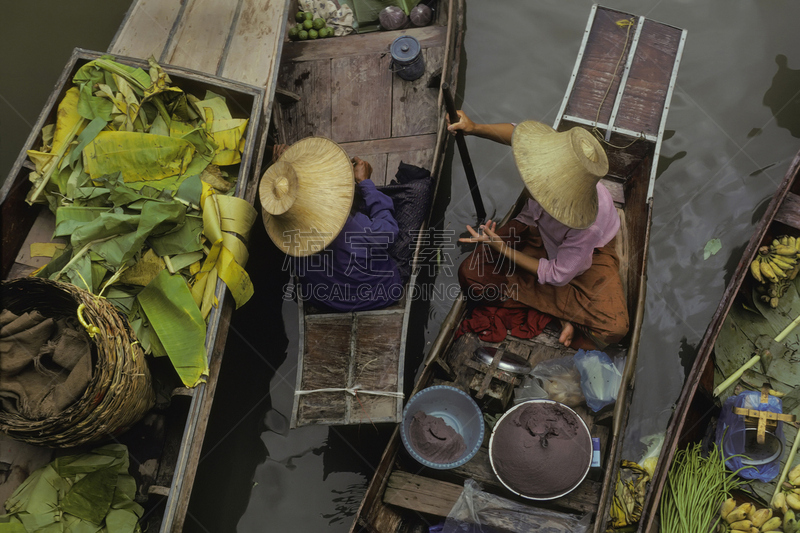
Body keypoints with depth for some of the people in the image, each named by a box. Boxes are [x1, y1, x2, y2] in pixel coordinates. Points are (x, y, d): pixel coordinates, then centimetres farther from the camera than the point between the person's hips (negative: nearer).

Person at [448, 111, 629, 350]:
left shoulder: (588, 225, -42)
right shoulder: (553, 158, -34)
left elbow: (556, 276, -26)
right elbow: (516, 132, -11)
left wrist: (503, 249, -24)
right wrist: (474, 128, -27)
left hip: (589, 252, -5)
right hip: (538, 231, 5)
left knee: (613, 327, -30)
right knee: (470, 275, -15)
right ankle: (564, 311, -6)